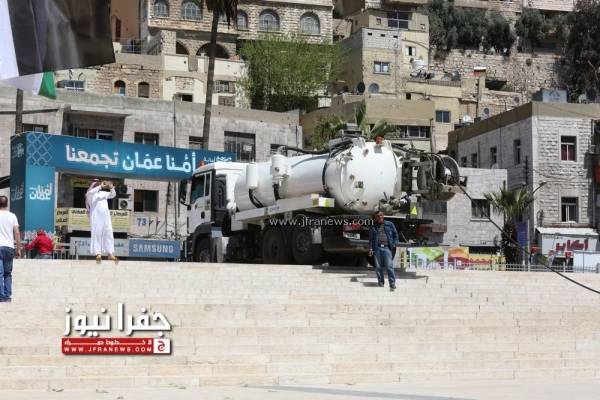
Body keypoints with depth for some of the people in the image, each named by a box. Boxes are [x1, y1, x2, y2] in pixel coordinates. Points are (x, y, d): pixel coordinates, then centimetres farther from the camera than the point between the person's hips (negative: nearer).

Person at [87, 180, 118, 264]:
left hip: (106, 216, 5)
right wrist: (101, 186, -20)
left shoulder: (103, 193, 20)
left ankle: (110, 254, 1)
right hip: (96, 217, -5)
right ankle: (98, 254, -11)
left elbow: (113, 195, 24)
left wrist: (111, 188, 3)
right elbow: (90, 192, -17)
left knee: (108, 234, 1)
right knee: (97, 234, -8)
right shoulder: (90, 195, 5)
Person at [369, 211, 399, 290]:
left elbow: (395, 235, 12)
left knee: (389, 266, -10)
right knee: (378, 267, 2)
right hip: (377, 248, 2)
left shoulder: (389, 225, 12)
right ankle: (381, 281, 12)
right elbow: (371, 239, 16)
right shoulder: (373, 228, 16)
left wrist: (394, 245, 0)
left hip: (387, 248, -2)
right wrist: (370, 249, 4)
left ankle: (392, 283, -10)